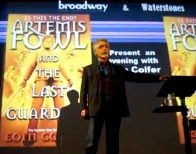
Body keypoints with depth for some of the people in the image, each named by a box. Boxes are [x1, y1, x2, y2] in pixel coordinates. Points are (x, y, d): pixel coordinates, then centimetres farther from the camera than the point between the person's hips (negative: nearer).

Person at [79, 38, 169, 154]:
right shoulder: (88, 69, 16)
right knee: (91, 144, -8)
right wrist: (83, 108, -5)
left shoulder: (118, 68, 21)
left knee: (113, 144, 4)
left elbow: (136, 77, 16)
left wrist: (158, 77, 7)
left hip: (115, 108, 2)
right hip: (96, 108, -2)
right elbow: (84, 90, 9)